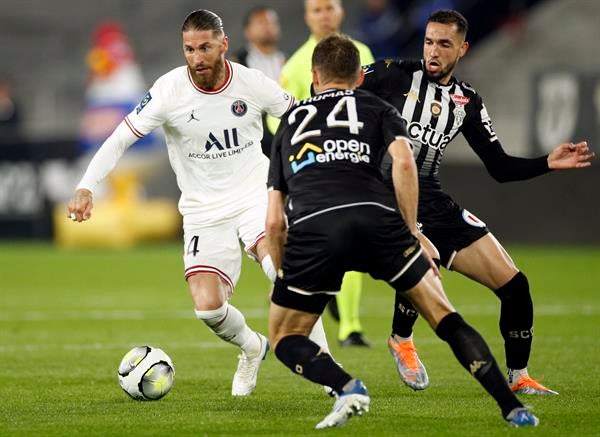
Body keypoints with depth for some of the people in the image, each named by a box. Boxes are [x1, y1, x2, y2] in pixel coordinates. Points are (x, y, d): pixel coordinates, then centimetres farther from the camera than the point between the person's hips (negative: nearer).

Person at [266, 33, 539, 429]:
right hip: (376, 216, 0)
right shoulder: (378, 109, 26)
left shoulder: (290, 121, 32)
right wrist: (411, 233, 10)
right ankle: (512, 408, 4)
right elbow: (403, 162, 4)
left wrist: (284, 278, 33)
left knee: (284, 338, 16)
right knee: (443, 315, 13)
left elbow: (274, 222, 25)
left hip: (310, 231, 0)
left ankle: (347, 388, -11)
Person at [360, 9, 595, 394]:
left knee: (514, 284, -2)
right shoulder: (394, 74, -1)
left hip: (431, 200, 5)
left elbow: (501, 167, 13)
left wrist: (548, 163, -1)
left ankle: (519, 377, 16)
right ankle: (402, 340, -4)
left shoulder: (467, 101, 12)